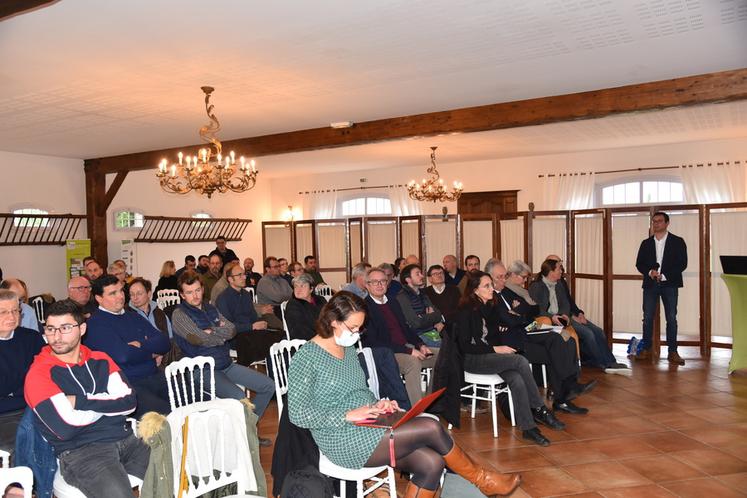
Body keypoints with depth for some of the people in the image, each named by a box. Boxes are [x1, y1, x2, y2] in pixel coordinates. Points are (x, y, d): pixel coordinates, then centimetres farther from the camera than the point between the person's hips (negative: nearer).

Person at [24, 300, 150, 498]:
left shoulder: (100, 360, 12)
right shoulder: (39, 374, -3)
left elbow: (129, 402, 0)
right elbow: (65, 428, -14)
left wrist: (81, 401, -8)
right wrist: (108, 402, -1)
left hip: (125, 438, 5)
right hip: (79, 451, -4)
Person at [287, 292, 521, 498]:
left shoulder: (348, 348, 13)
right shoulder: (306, 358, -12)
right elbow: (298, 414, -17)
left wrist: (377, 404, 0)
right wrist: (348, 415, -21)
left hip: (367, 428, 8)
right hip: (343, 442, -8)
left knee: (431, 464, -14)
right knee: (431, 428, -15)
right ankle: (482, 479, 9)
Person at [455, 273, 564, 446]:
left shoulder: (490, 307, 13)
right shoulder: (466, 311, -9)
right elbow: (465, 346, -12)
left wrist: (503, 348, -2)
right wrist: (495, 349, -15)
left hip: (492, 356, 6)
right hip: (472, 360, -6)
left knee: (516, 379, -26)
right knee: (521, 361, -26)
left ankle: (528, 428, -25)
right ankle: (540, 410, -13)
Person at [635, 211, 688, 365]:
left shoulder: (677, 242, 4)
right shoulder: (646, 243, 13)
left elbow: (682, 264, -3)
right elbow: (639, 263, 9)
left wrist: (664, 276, -13)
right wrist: (650, 272, -11)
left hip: (669, 284, -2)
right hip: (650, 284, 2)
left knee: (671, 318, -1)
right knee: (647, 318, 0)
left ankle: (672, 352, 4)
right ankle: (646, 349, 8)